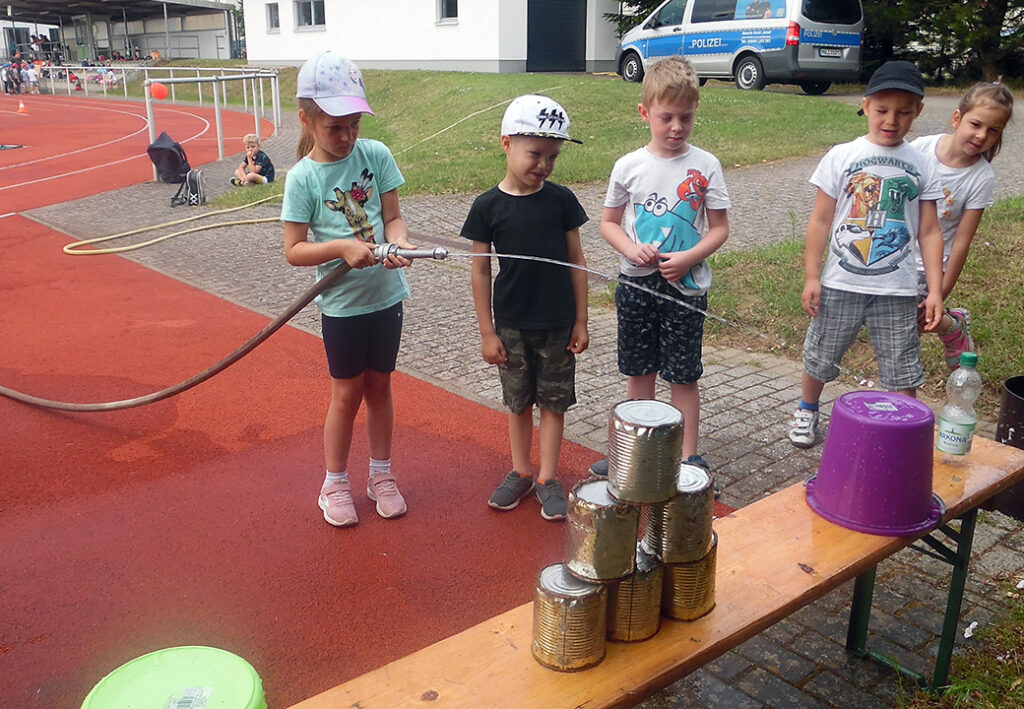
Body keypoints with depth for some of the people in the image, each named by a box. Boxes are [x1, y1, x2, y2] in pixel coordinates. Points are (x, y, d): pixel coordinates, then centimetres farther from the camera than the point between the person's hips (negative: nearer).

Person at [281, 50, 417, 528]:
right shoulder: (303, 177, -11)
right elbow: (294, 250, -11)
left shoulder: (375, 155, -4)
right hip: (341, 304, -3)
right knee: (347, 393, 7)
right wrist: (341, 246, -26)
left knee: (379, 386, 15)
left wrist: (398, 241, -23)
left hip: (385, 295, 3)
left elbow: (392, 216, -1)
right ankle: (335, 484, 27)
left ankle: (381, 474, 33)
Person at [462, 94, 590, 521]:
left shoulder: (561, 200, -4)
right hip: (511, 325, 0)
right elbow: (481, 270, -3)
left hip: (557, 324, 0)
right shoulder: (488, 206, -7)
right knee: (519, 401, 13)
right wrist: (487, 332, -4)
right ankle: (521, 472, 30)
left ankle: (548, 478, 22)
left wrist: (580, 322, 1)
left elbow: (575, 260, 1)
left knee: (553, 401, 8)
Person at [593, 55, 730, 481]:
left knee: (683, 376, 5)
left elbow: (719, 228, -1)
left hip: (686, 286, -2)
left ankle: (688, 455, 20)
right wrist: (631, 249, -12)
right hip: (636, 283, 2)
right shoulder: (628, 166, -1)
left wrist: (689, 257, -17)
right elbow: (609, 223, 7)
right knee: (638, 372, 14)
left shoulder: (705, 166, -4)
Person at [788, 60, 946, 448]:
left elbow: (929, 232, 5)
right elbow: (820, 220, -1)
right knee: (819, 358, 14)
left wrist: (935, 290, -1)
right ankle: (806, 410, 40)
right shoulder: (842, 157, -2)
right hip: (840, 284, 0)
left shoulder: (921, 167, 3)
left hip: (897, 289, 1)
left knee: (903, 376, 3)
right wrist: (811, 277, -4)